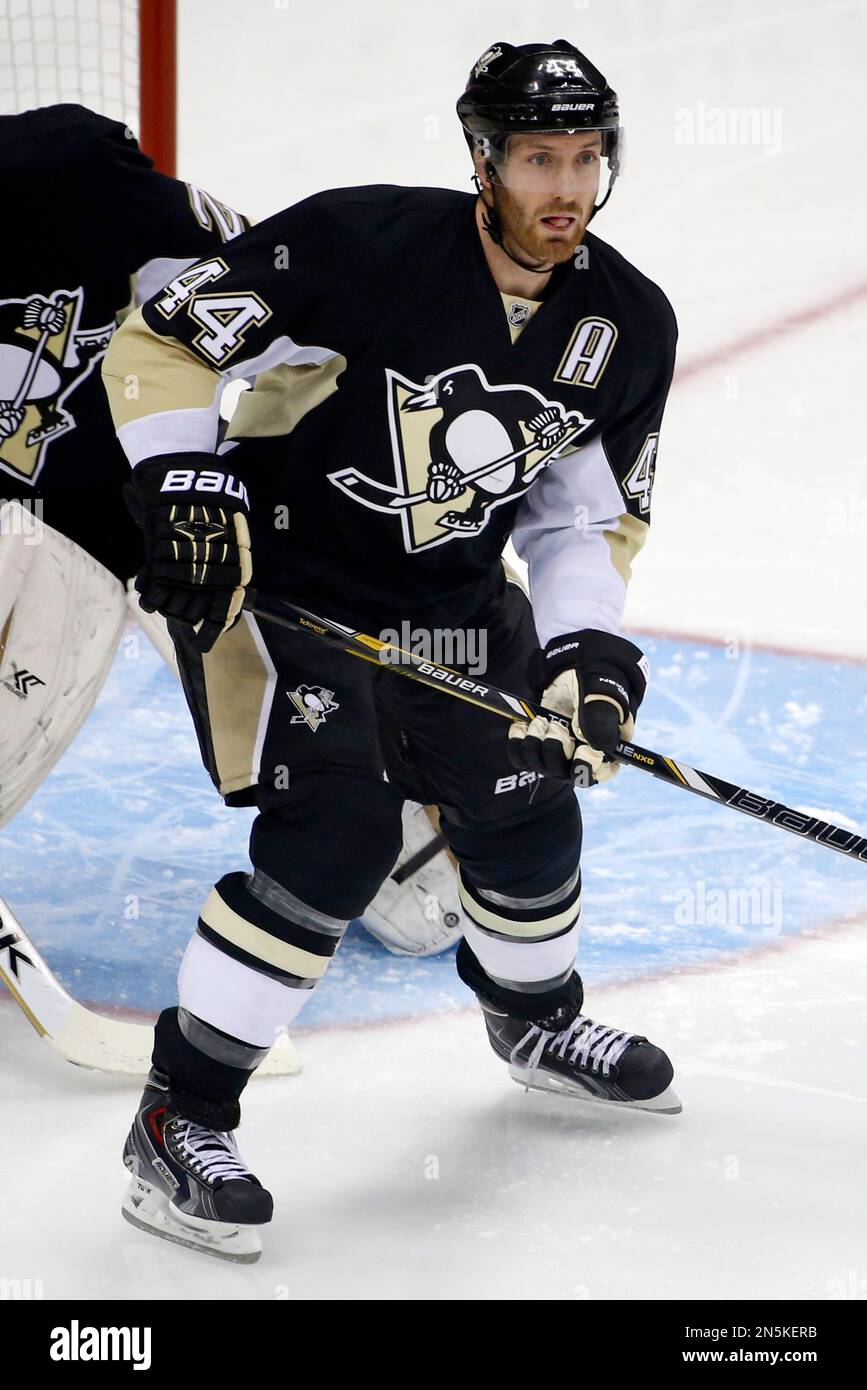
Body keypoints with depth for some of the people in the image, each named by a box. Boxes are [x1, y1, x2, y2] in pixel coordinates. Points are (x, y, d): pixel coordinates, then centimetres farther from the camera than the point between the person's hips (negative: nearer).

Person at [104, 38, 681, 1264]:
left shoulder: (629, 325, -7)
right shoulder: (362, 243, -25)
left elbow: (591, 515, 3)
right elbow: (160, 338, -17)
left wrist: (587, 649, -12)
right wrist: (185, 487, -26)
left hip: (452, 598, 6)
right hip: (276, 571, -6)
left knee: (526, 809, 10)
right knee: (337, 830, -20)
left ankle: (538, 1020, 44)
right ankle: (179, 1124, -11)